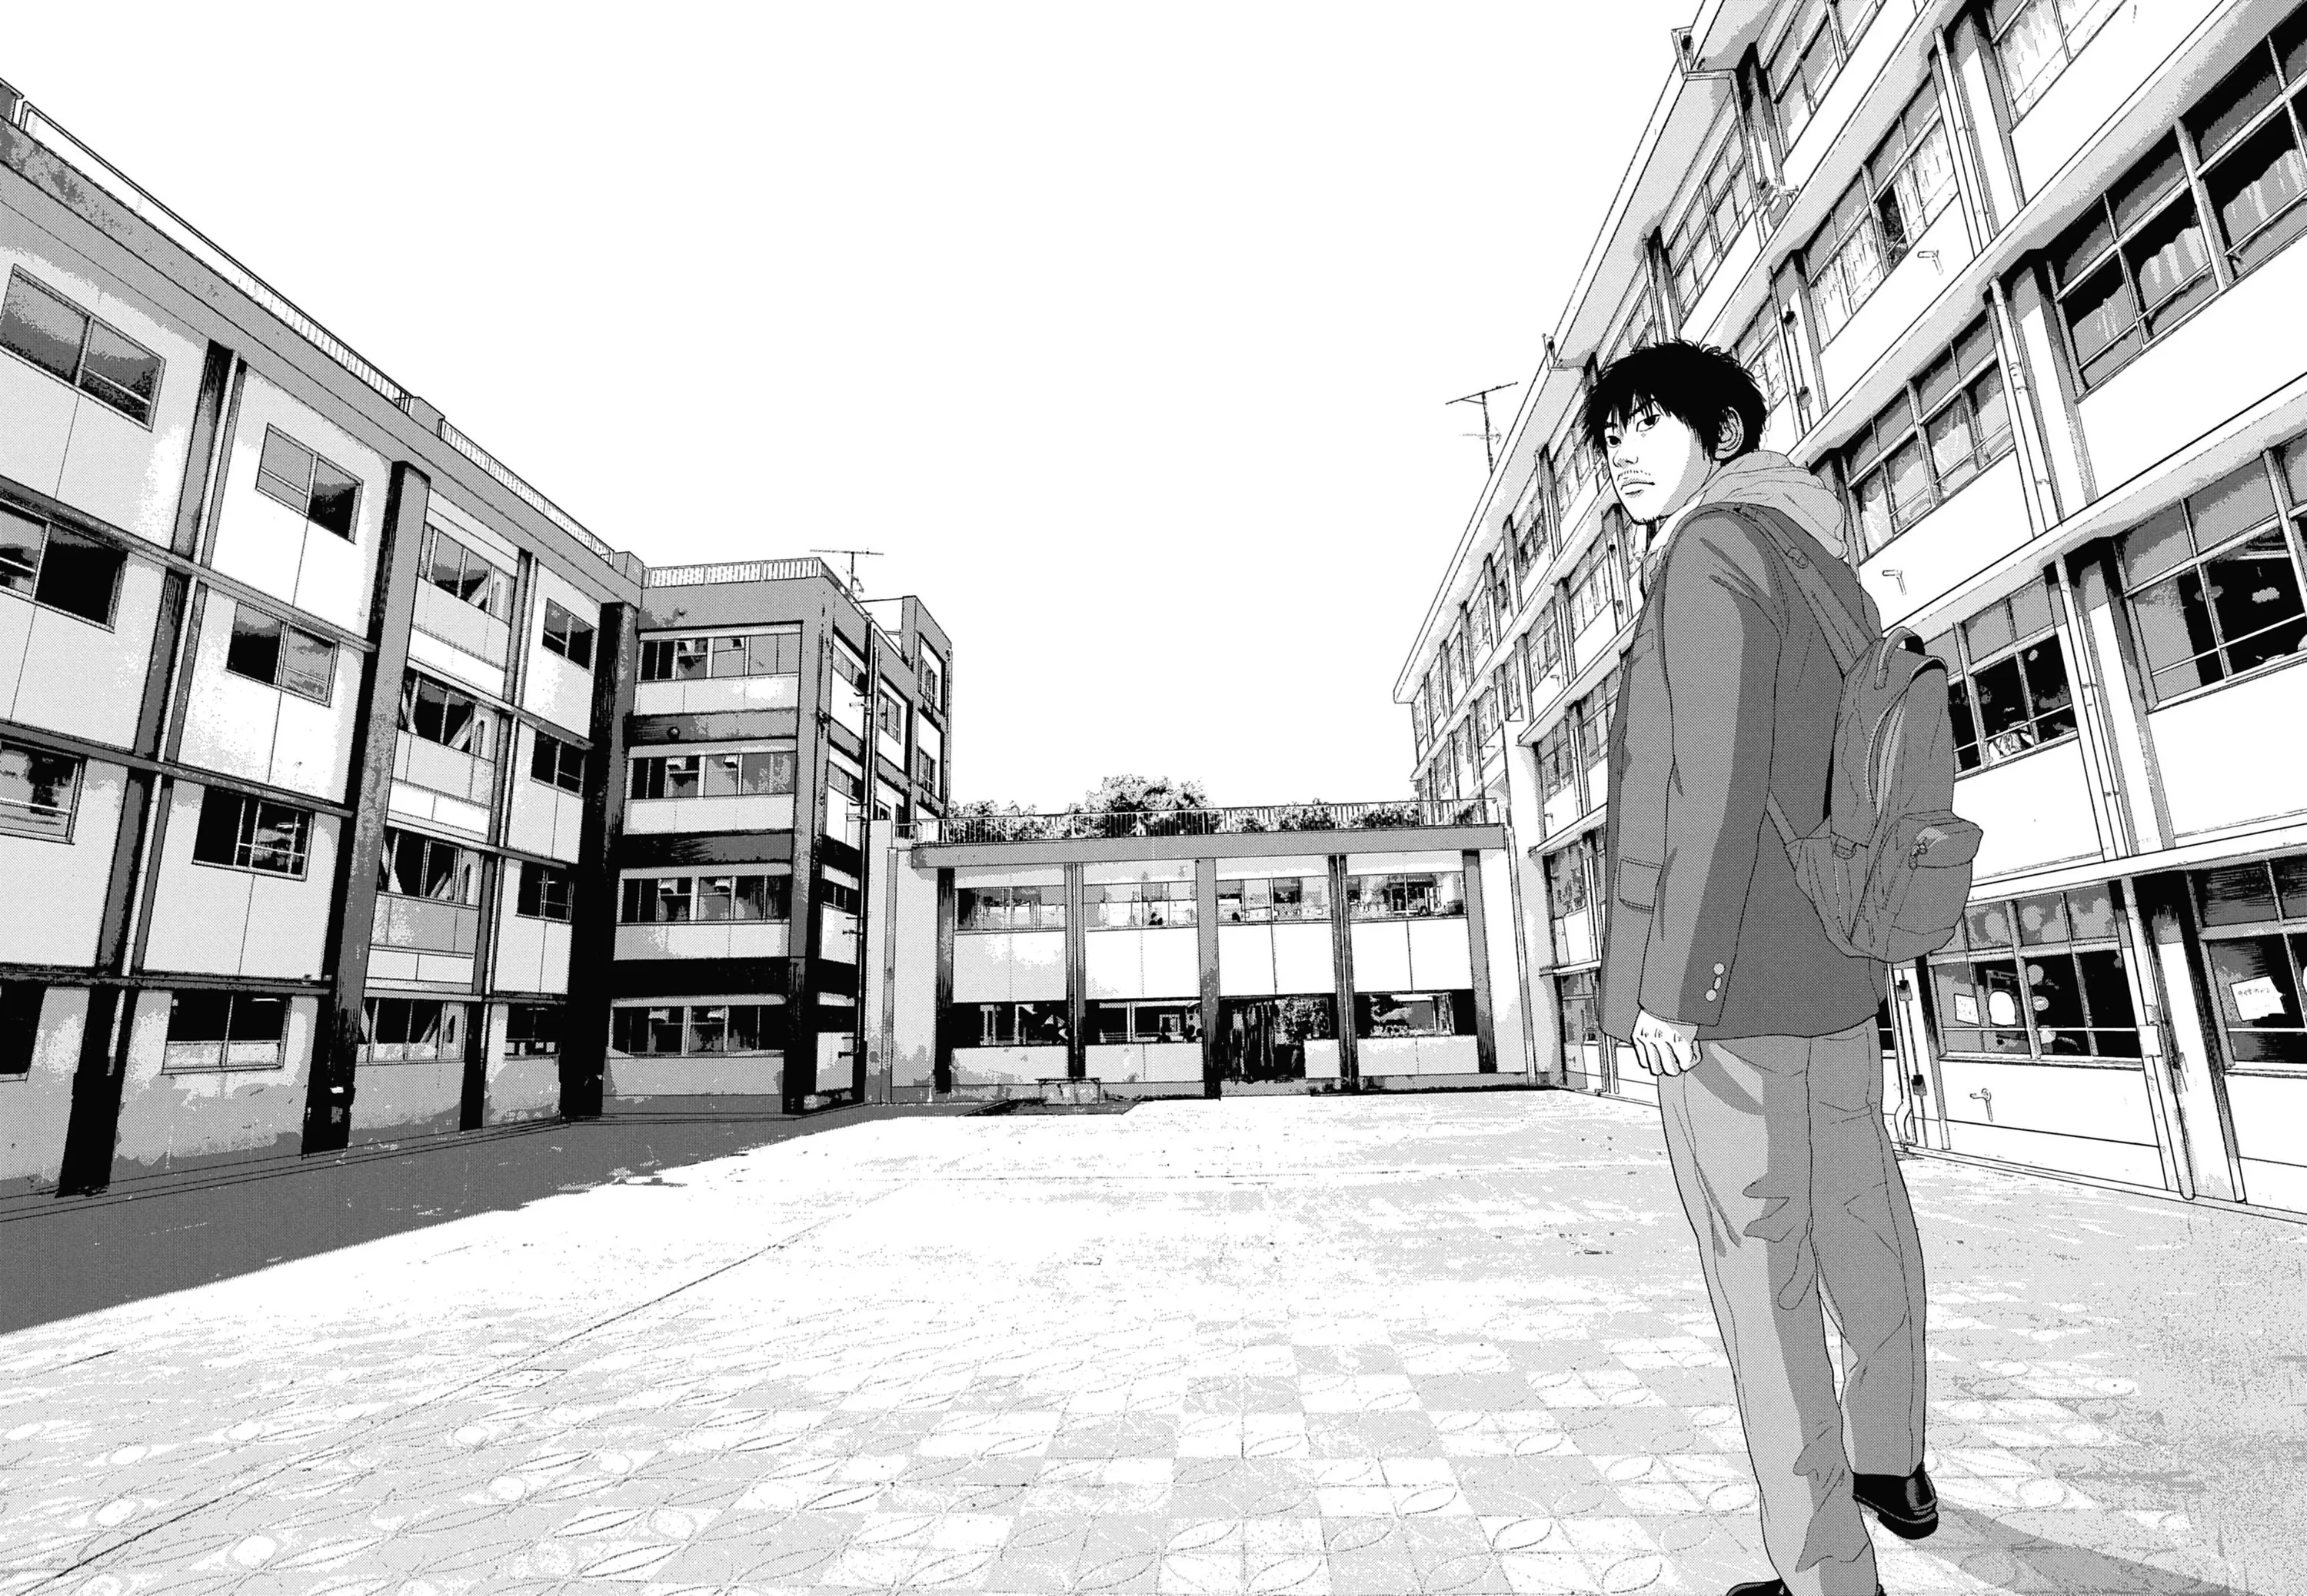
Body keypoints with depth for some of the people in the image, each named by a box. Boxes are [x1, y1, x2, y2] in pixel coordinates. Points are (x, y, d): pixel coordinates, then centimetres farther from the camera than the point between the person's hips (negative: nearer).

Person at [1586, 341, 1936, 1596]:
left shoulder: (1712, 552, -11)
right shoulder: (1824, 562, 16)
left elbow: (1718, 776, -20)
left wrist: (1673, 982, -20)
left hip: (1722, 967, -10)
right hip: (1834, 959, 10)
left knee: (1756, 1249, -1)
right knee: (1857, 1209, 22)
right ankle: (1893, 1466, 42)